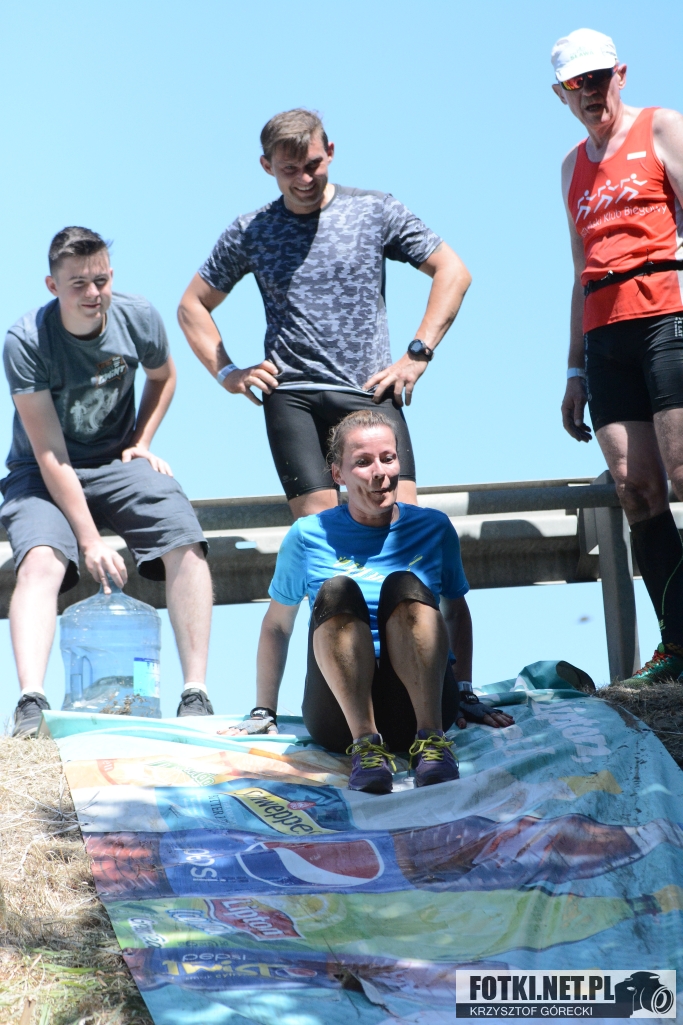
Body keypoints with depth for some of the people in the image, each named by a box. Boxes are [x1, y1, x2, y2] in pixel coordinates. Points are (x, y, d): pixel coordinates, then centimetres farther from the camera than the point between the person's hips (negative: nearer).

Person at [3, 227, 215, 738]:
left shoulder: (139, 318, -10)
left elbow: (163, 376, 17)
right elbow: (51, 455, -23)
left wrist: (142, 443, 3)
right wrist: (90, 540, -27)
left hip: (116, 463, 3)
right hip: (43, 475, -3)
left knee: (186, 544, -22)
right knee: (41, 559, -33)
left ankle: (196, 694, -18)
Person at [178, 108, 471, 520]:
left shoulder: (376, 211, 9)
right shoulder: (249, 234, 13)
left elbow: (453, 272, 8)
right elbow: (193, 305, 23)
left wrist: (418, 354, -1)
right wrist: (227, 372, 9)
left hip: (371, 392, -1)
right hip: (292, 397, 1)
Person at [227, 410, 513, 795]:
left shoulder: (433, 529, 13)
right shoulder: (309, 537, 9)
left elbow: (456, 611, 23)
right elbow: (278, 626, 17)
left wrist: (466, 696, 16)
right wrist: (264, 712, 16)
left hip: (422, 702, 1)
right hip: (339, 715, -1)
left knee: (405, 584, -25)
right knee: (336, 591, -27)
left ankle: (431, 738, -37)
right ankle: (366, 744, -40)